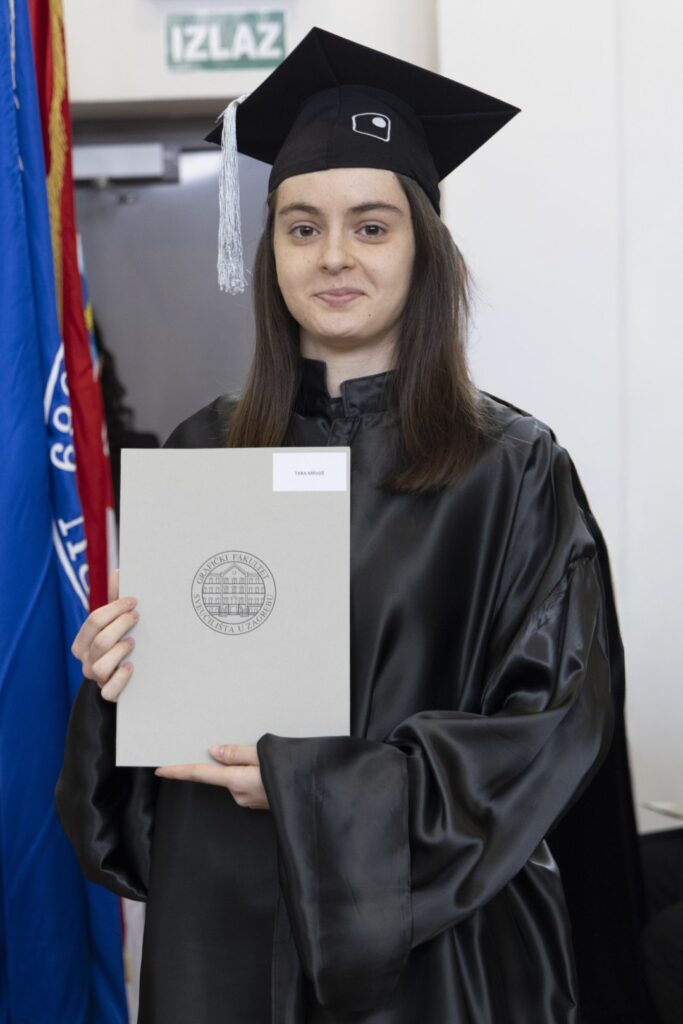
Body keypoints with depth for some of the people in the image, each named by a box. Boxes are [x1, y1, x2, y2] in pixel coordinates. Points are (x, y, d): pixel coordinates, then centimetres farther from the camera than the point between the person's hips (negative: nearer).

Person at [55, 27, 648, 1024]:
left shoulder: (511, 468, -9)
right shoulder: (204, 452, 1)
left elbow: (557, 716, -12)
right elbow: (148, 680, 10)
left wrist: (313, 786, -19)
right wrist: (124, 677, -14)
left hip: (425, 931, -3)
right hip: (221, 922, 3)